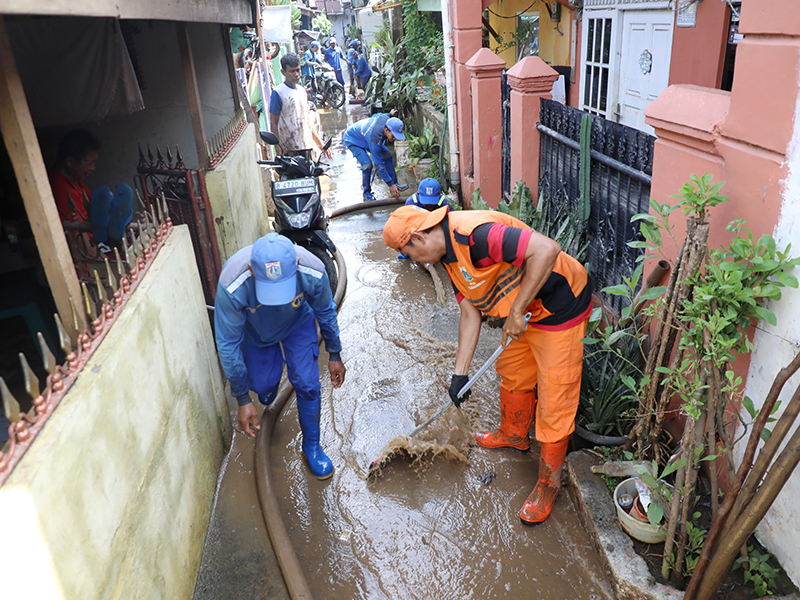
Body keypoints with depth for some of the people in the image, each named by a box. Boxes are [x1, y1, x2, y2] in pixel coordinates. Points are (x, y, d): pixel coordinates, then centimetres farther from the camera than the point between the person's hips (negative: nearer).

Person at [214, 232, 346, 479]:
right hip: (255, 330, 0)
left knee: (306, 384, -6)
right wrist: (243, 400, -20)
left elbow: (326, 312, -15)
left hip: (298, 323, 0)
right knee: (262, 385, 7)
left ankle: (312, 446, 18)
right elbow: (228, 343, -27)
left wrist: (334, 355, -1)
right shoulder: (232, 286, -43)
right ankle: (270, 381, 46)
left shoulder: (312, 272, -39)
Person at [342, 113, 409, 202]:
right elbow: (379, 165, -37)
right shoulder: (375, 139, -43)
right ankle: (366, 193, -5)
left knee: (387, 155, 0)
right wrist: (390, 184, -33)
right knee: (367, 164, -25)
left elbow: (374, 116, 1)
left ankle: (395, 183, 8)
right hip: (352, 140, -8)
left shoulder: (386, 118, -25)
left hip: (363, 133, 8)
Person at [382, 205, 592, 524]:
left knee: (554, 400, 1)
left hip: (561, 308, -10)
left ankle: (548, 483, 18)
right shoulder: (450, 257, 4)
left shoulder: (473, 233, -28)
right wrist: (459, 373, 7)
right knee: (512, 372, 25)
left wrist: (516, 311, -29)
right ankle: (514, 435, 50)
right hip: (529, 313, 10)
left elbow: (546, 249, -36)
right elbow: (470, 315, 9)